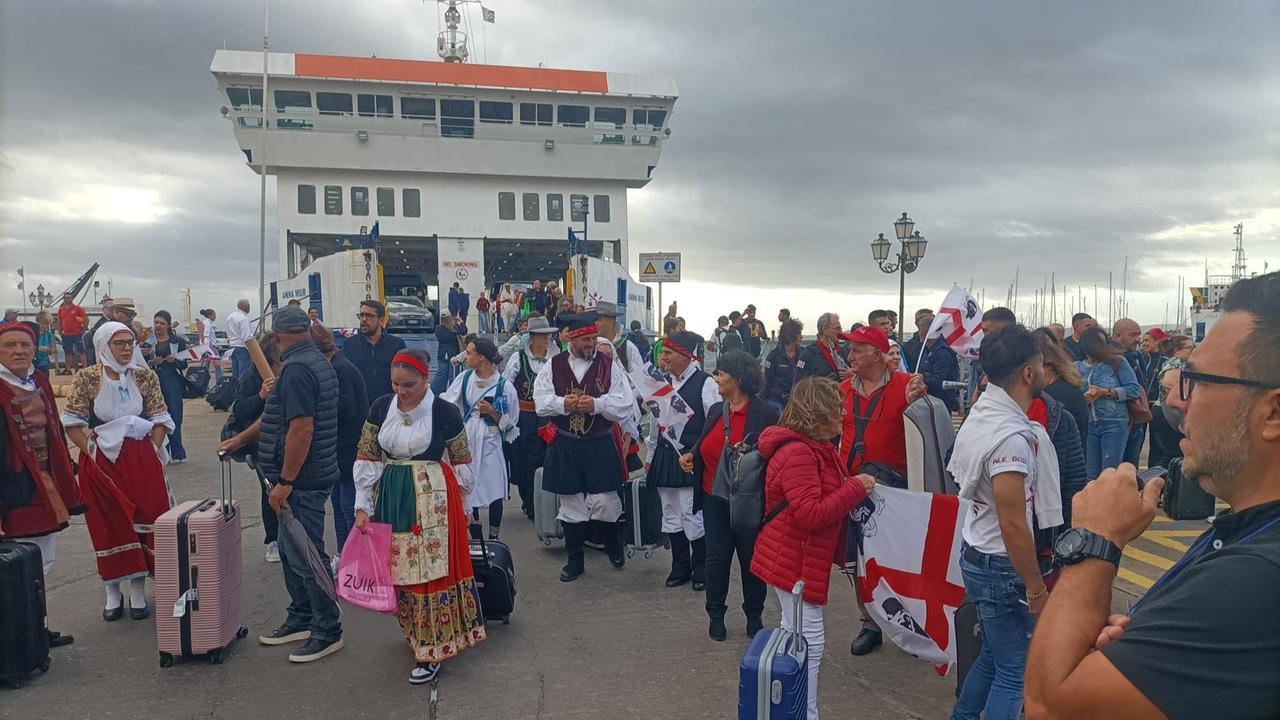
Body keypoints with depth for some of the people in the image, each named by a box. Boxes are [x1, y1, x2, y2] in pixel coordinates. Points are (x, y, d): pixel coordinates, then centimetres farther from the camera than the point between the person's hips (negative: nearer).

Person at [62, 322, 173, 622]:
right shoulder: (86, 378, -2)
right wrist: (93, 452, -10)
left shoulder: (145, 376, 3)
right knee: (109, 527, 5)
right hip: (102, 463, -1)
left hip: (142, 461, 1)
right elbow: (73, 423, -2)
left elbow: (160, 419, 4)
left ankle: (138, 591, 13)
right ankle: (113, 593, 17)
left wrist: (152, 451, -4)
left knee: (143, 521, 2)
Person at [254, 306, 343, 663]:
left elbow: (301, 429, -25)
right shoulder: (320, 363, 12)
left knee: (305, 556, -1)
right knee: (292, 550, 19)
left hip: (302, 480, -10)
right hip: (309, 476, 10)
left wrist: (285, 481, -21)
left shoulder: (297, 369, -19)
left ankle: (327, 631, 10)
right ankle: (301, 619, 31)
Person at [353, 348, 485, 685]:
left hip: (433, 501, -4)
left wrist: (459, 505, 9)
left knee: (430, 571, -2)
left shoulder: (445, 412, -9)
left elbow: (461, 464, 2)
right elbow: (367, 459, 4)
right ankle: (415, 633, 32)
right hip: (391, 498, 4)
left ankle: (431, 651, 10)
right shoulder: (380, 408, 0)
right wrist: (362, 506, 1)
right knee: (398, 571, 10)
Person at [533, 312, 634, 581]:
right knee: (570, 504, 10)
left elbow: (625, 404, -10)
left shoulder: (609, 365, -4)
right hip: (565, 446, 2)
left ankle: (615, 547, 31)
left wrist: (596, 404, -23)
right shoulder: (553, 366, 1)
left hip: (600, 445, -1)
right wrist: (563, 403, -20)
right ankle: (575, 561, 25)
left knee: (604, 501, 0)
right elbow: (541, 401, -2)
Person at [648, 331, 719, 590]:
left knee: (691, 515, -4)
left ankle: (701, 568, 16)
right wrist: (651, 457, 14)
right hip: (665, 456, 6)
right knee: (671, 515, 13)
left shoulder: (705, 383, -10)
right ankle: (680, 567, 27)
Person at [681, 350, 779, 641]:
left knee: (751, 560, 10)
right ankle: (715, 615, 27)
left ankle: (754, 617, 28)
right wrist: (691, 455, -3)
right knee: (717, 558, 12)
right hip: (715, 499, 5)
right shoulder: (715, 410, 6)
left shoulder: (765, 414, -13)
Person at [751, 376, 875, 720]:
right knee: (809, 643, -3)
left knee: (795, 638, 20)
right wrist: (855, 489, -22)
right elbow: (810, 514, -29)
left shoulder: (813, 447, 10)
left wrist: (853, 486, 1)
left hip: (800, 558, 11)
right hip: (793, 561, -11)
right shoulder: (797, 452, -24)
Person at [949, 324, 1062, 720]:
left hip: (976, 554, 9)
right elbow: (1013, 525, -26)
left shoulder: (979, 415, 3)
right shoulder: (1012, 437, -26)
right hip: (1002, 567, -9)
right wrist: (1037, 588, -16)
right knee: (1012, 671, 6)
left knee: (993, 655, 24)